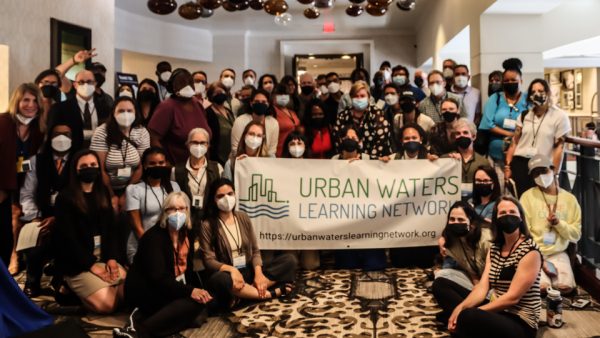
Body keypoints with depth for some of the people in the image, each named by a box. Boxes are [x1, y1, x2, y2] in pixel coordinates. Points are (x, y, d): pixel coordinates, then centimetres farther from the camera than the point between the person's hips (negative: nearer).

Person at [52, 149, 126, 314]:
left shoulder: (103, 194, 13)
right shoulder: (65, 198, -7)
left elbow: (111, 229, 10)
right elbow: (67, 237, -12)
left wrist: (111, 258, -5)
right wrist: (91, 265, -15)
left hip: (104, 257, 6)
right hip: (77, 263, -6)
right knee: (107, 304, -21)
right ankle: (74, 289, 8)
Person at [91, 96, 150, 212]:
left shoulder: (142, 133, -5)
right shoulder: (101, 133, -12)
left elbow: (141, 167, -5)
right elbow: (100, 169, -11)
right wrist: (112, 196, -9)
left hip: (131, 189, 2)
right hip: (106, 190, -2)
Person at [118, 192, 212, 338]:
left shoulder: (186, 235, 6)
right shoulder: (154, 237, -17)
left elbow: (188, 269, 9)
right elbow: (158, 277, -27)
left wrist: (199, 290, -6)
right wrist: (189, 291, -35)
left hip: (172, 288, 8)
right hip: (145, 292, -8)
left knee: (203, 299, -13)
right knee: (195, 302, -27)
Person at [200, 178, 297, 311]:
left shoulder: (243, 217, 7)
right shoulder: (208, 225, -6)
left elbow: (255, 250, 5)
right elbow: (209, 260, -10)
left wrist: (258, 273, -15)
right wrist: (231, 269, -29)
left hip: (249, 271, 5)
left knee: (290, 260, -14)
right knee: (219, 279, -42)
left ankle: (243, 293, -25)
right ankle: (272, 293, -27)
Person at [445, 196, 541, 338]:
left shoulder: (530, 251, -13)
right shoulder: (494, 248, 10)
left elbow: (512, 298, -19)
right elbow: (482, 287, 0)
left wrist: (470, 312, -23)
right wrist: (461, 307, -20)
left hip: (520, 323, -8)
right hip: (496, 311, 8)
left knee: (468, 317, -38)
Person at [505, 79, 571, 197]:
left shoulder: (560, 116, -2)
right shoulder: (524, 115, 9)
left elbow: (559, 147, -6)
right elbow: (514, 142, 9)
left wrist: (554, 174, -10)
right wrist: (508, 166, 3)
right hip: (519, 164, 3)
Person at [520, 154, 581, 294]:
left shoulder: (569, 199, 6)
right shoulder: (528, 196, -3)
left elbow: (576, 235, 5)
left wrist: (558, 223, -13)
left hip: (558, 253, 3)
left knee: (566, 287, -20)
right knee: (541, 286, -25)